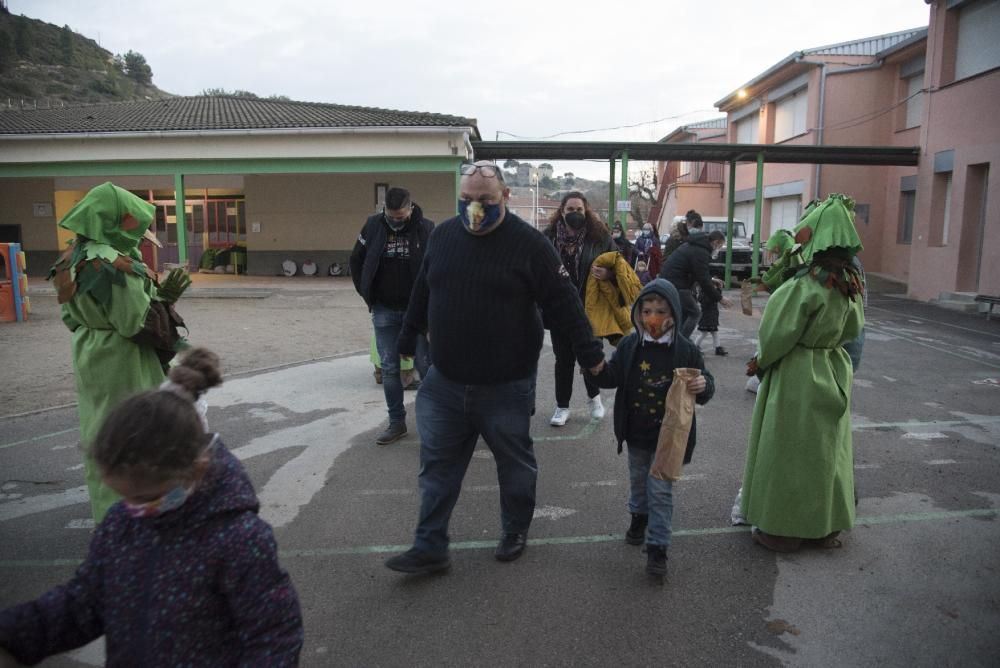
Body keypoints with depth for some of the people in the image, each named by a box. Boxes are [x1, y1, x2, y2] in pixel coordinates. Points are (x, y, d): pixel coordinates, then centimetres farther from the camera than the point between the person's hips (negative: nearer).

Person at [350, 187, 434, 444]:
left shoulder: (426, 229, -9)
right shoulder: (373, 225, -2)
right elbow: (356, 261, 11)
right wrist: (367, 295, 6)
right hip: (384, 310, 3)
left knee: (425, 365, 2)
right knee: (389, 367, 7)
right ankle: (396, 422, 18)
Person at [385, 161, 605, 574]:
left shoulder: (528, 243, -11)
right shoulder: (443, 235, 4)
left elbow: (563, 302, -10)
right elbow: (422, 293, 16)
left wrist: (590, 353, -10)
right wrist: (407, 340, 23)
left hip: (507, 387, -4)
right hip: (445, 382, 4)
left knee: (515, 464, 14)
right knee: (437, 466, 10)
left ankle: (515, 533, 37)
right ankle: (430, 548, 22)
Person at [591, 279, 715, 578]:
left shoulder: (686, 350, -12)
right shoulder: (629, 345, -5)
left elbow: (706, 386, -4)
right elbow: (612, 377, 1)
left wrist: (703, 386, -28)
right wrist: (598, 369, -20)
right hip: (636, 434, 4)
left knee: (661, 491, 2)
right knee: (638, 479, 24)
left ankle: (657, 547, 11)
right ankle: (639, 515, 51)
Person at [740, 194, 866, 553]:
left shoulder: (806, 285, -23)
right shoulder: (849, 283, 0)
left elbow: (776, 335, -19)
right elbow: (852, 328, 13)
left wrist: (760, 361, -2)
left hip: (797, 377, -7)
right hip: (833, 372, 7)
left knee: (788, 451, 5)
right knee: (826, 451, 16)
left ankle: (784, 529, 16)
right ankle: (826, 526, 29)